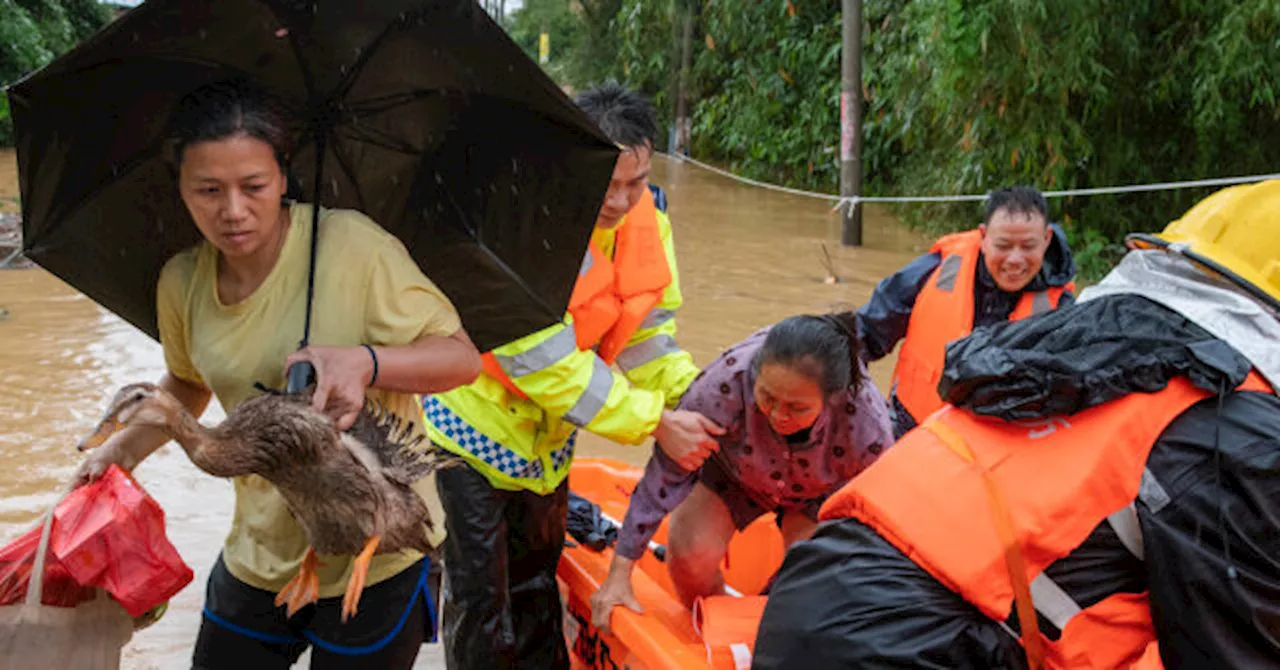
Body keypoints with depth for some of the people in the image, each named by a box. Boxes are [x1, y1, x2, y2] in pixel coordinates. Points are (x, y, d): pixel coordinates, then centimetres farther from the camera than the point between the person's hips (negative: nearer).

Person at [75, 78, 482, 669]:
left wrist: (365, 363, -31)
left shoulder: (351, 244, -18)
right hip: (260, 551, 5)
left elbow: (462, 358, -15)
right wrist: (127, 446, 6)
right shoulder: (182, 283, -1)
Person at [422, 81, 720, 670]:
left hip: (546, 432, 7)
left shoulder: (645, 221, -7)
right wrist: (655, 422, -27)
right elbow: (544, 360, -30)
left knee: (537, 581, 20)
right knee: (478, 590, 0)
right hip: (472, 418, -6)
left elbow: (645, 337, 0)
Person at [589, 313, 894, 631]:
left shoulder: (867, 427, -40)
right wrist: (619, 574, -23)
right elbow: (667, 476, -29)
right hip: (732, 466, 0)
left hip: (820, 491, 0)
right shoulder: (727, 382, -43)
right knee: (691, 554, -17)